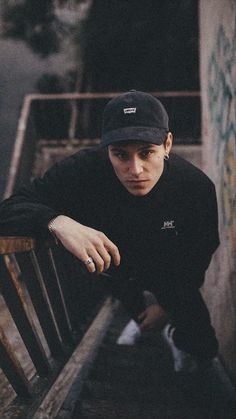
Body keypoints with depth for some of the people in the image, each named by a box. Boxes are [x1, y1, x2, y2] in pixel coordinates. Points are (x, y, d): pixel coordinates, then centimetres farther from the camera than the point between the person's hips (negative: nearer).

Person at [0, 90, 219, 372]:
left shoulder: (198, 187, -31)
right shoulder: (85, 170, -34)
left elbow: (205, 258, -14)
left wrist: (169, 306, -9)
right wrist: (58, 223, -59)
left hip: (172, 273, -2)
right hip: (114, 262, 3)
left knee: (205, 349, -10)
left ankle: (177, 332, 26)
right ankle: (138, 315, 14)